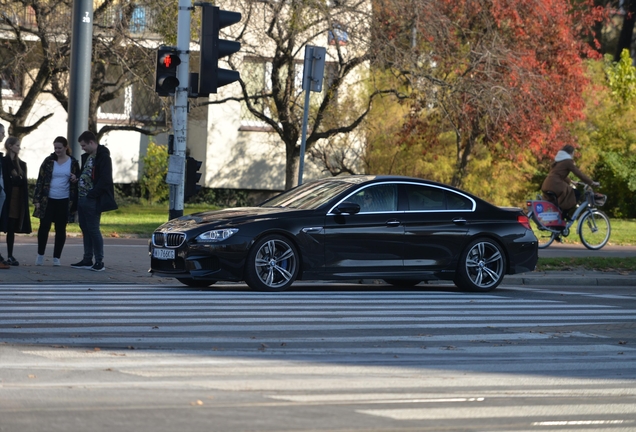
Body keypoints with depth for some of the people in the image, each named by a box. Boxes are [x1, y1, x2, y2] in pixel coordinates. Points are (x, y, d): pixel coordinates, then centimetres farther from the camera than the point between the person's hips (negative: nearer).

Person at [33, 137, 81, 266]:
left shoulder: (73, 163, 4)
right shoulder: (49, 161, 2)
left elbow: (79, 181, 13)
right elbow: (40, 180, 2)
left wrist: (76, 179, -12)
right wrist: (37, 199, -5)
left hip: (64, 201, 0)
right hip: (48, 200, 0)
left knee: (60, 229, 3)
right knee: (44, 226, -3)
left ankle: (56, 258, 11)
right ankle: (40, 255, 12)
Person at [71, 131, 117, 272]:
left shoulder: (103, 157, -11)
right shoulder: (86, 157, 17)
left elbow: (105, 180, -19)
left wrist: (91, 195, -19)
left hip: (92, 201, -9)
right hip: (82, 199, 9)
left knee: (93, 229, -7)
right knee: (85, 229, 11)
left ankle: (99, 261, -2)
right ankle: (87, 260, 16)